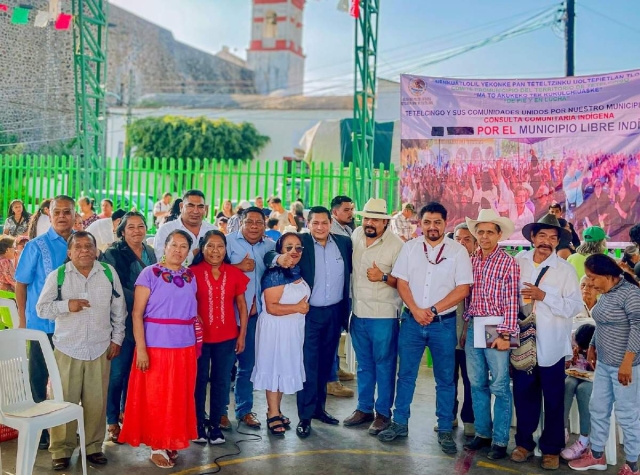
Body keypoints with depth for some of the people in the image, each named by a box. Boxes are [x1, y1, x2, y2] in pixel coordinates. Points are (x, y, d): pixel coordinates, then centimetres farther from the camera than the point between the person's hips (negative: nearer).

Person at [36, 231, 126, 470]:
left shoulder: (109, 273, 3)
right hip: (67, 349, -1)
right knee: (64, 401, 4)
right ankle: (61, 450, 17)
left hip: (100, 349, 1)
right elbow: (42, 308, 0)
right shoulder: (57, 276, -1)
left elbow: (119, 310, 8)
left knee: (96, 401, 7)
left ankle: (93, 446, 23)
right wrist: (66, 305, -18)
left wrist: (116, 339, 6)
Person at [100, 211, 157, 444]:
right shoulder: (112, 253, -6)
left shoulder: (150, 252, 12)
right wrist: (137, 300, -17)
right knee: (117, 372, -1)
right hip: (123, 320, -5)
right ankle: (112, 421, 11)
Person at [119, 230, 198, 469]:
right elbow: (137, 314, -10)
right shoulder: (150, 273, -7)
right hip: (156, 346, -5)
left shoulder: (190, 276, 8)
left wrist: (197, 343, 6)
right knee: (155, 398, 5)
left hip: (185, 347, 5)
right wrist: (141, 349, -16)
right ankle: (157, 447, 17)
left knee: (179, 398, 12)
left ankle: (171, 443, 27)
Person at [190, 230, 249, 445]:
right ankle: (198, 425, 22)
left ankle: (215, 425, 24)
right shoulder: (193, 273, -6)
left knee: (221, 382, 11)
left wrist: (242, 334, 4)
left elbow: (241, 305, 7)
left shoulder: (235, 273, 1)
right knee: (199, 381, 9)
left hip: (227, 338, 3)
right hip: (199, 337, -2)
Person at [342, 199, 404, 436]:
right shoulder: (356, 235, 5)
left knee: (384, 365, 5)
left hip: (383, 316, -6)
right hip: (358, 313, 6)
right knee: (363, 364, 17)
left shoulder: (396, 245, -13)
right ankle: (364, 408, 29)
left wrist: (383, 277, -25)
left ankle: (383, 413, 17)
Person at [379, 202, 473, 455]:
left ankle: (445, 430, 17)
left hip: (444, 323, -2)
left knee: (445, 378, 7)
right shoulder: (410, 247, 3)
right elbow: (401, 282, 2)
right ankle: (400, 423, 21)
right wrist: (416, 310, -11)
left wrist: (433, 310, -13)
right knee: (406, 374, 9)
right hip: (411, 320, 2)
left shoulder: (458, 250, -3)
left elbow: (463, 288, -7)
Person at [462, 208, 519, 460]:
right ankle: (482, 433, 24)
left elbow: (511, 302, -8)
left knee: (499, 387, 1)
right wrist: (465, 327, 11)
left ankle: (500, 440, 10)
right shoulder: (471, 261, 10)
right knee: (477, 384, 12)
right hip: (473, 327, 5)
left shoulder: (509, 263, -5)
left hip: (495, 328, -5)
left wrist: (505, 334, -13)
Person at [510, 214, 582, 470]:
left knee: (553, 399, 8)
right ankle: (524, 442, 29)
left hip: (551, 345, -2)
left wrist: (544, 296, -20)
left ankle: (551, 448, 24)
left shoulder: (565, 269, -7)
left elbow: (574, 306, -13)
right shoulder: (519, 261, 1)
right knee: (523, 394, 12)